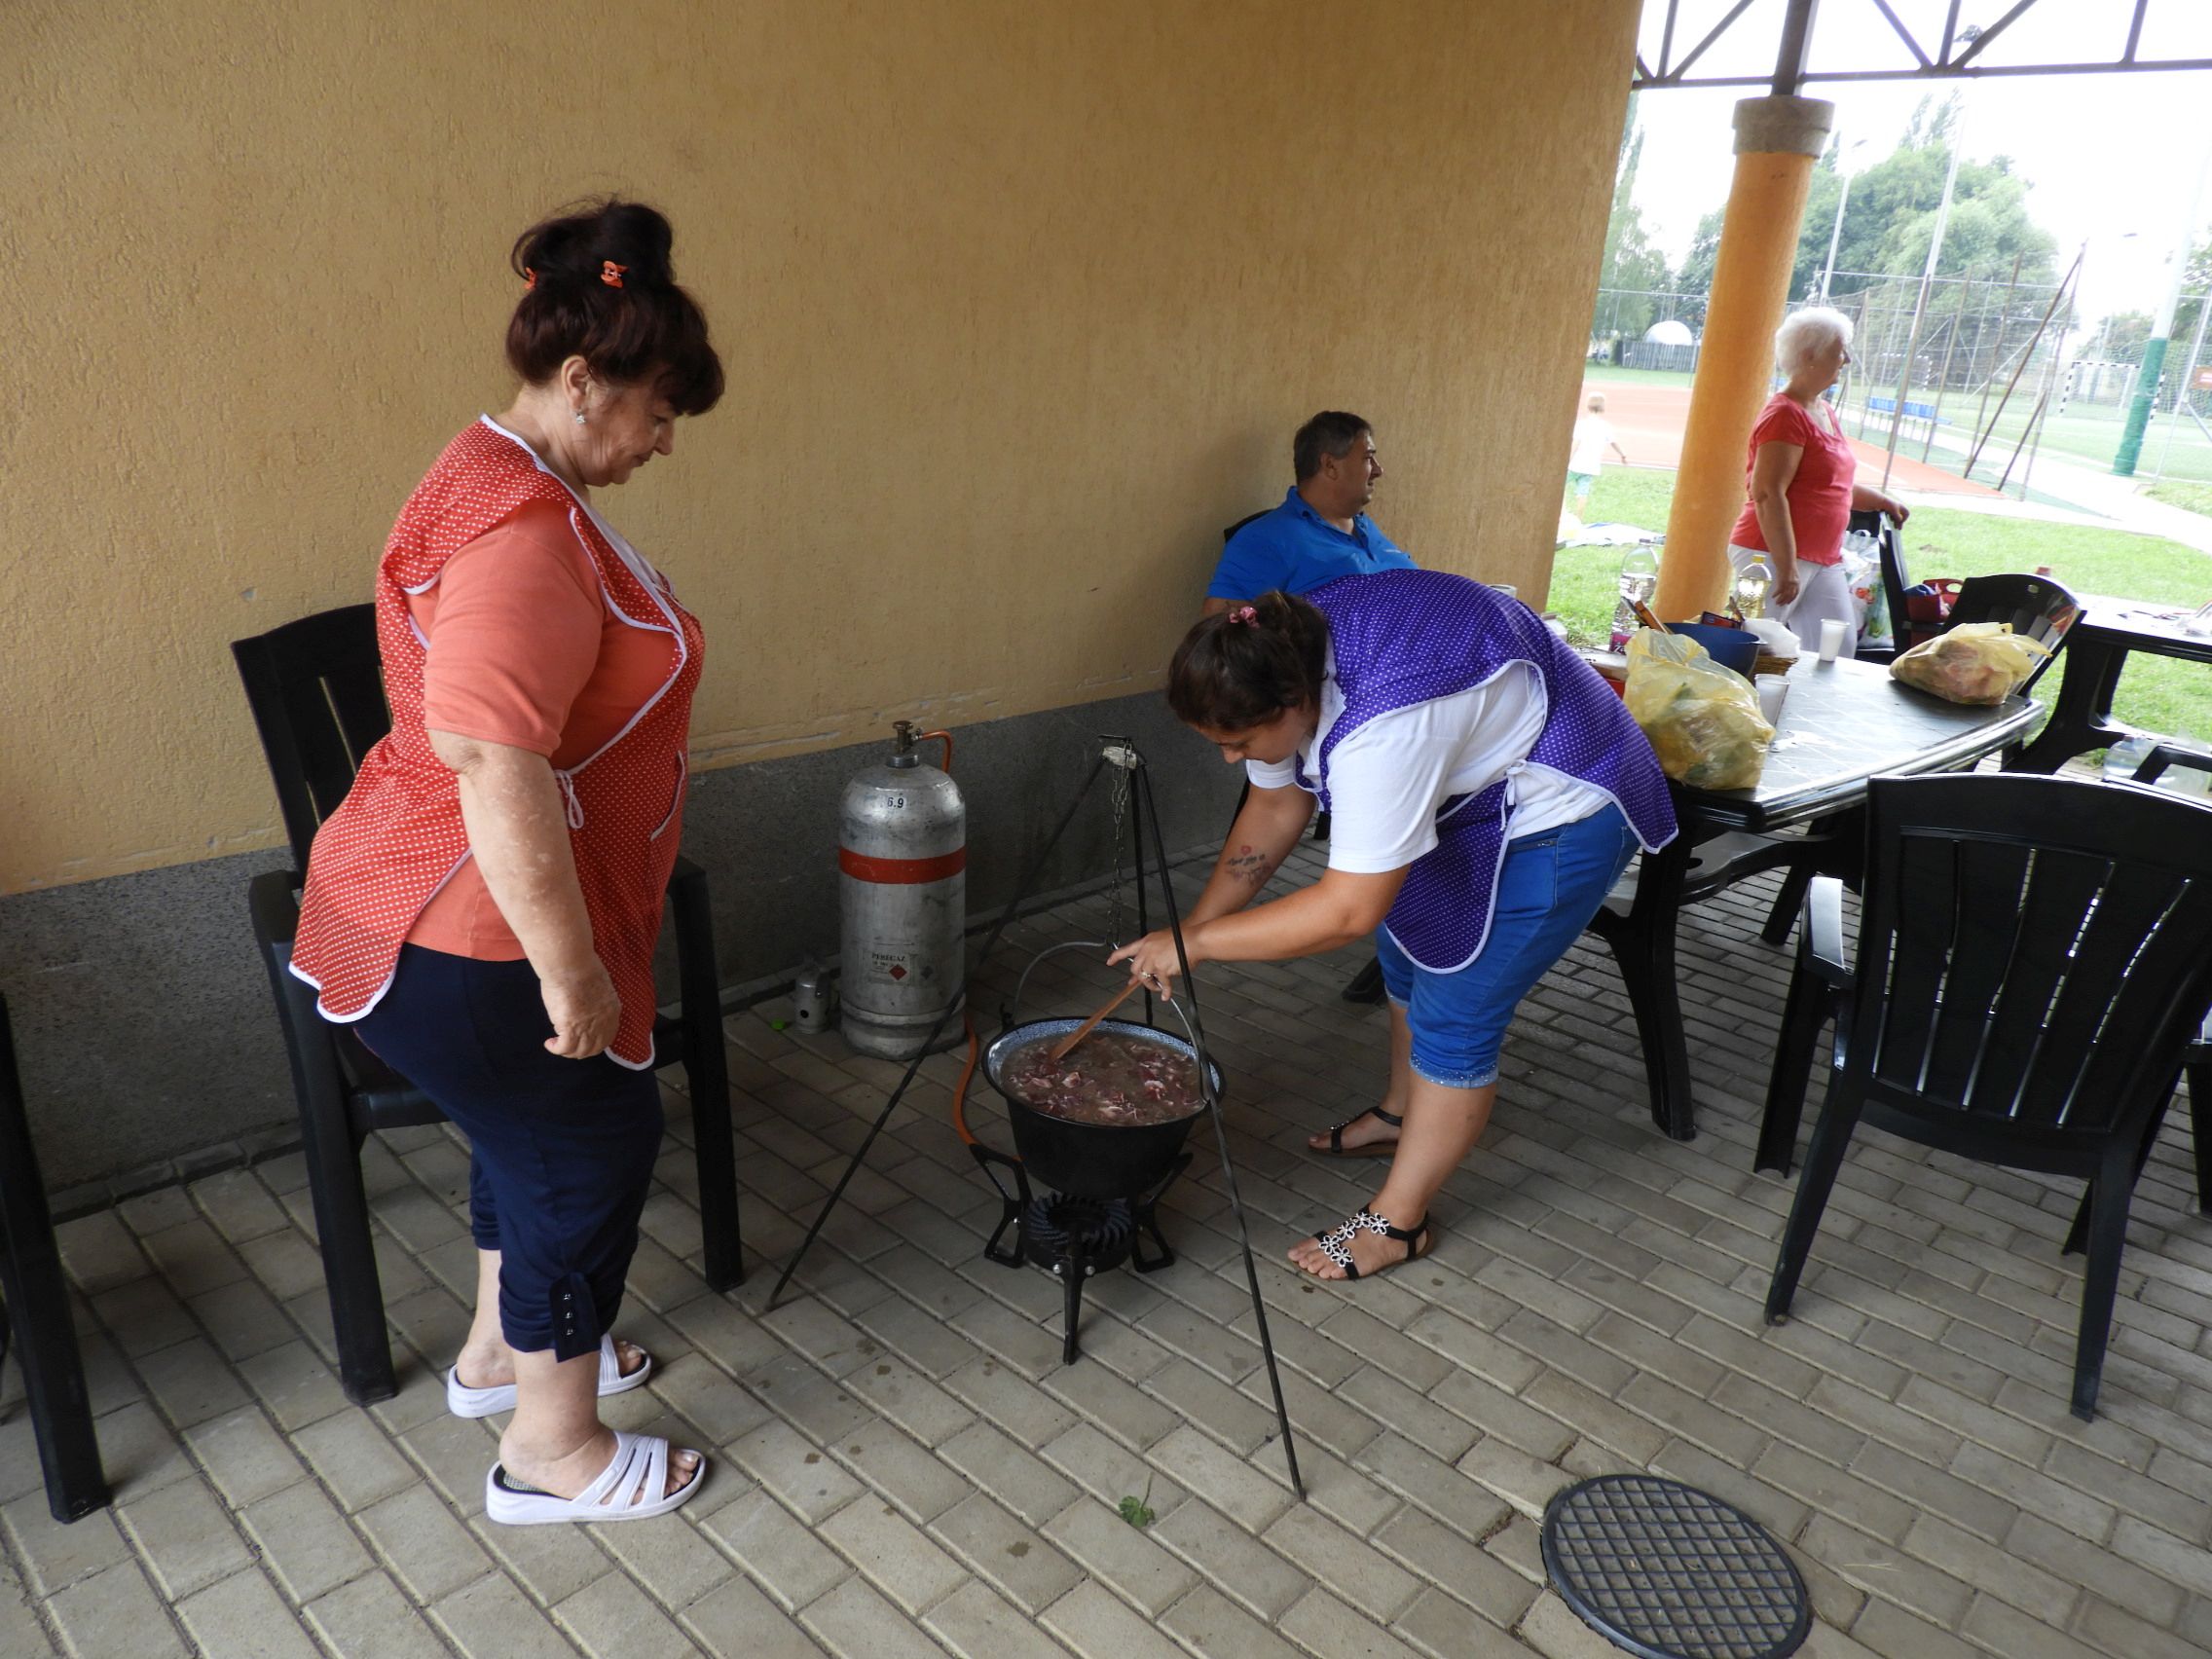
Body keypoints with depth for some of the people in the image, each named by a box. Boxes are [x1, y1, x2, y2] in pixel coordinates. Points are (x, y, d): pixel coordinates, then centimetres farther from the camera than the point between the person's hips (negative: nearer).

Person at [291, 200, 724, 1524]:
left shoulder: (515, 483, 10)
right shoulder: (521, 526, -26)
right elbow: (493, 761, -36)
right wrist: (569, 964, -30)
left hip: (465, 915, 11)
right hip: (471, 939, -11)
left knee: (544, 1125, 25)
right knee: (593, 1143, 5)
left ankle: (503, 1348, 46)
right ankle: (554, 1448, 24)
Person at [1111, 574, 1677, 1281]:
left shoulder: (1382, 725, -40)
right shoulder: (1287, 665, -13)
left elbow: (1349, 910, -37)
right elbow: (1275, 808, -1)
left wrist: (1196, 943, -30)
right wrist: (1194, 922, -6)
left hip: (1559, 814, -9)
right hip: (1470, 789, 9)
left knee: (1456, 1011, -5)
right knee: (1410, 949, 19)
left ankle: (1397, 1223, 9)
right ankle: (1402, 1115, 41)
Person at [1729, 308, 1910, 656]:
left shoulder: (1825, 414, 16)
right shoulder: (1785, 415, -14)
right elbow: (1768, 495, -22)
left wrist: (1882, 501, 23)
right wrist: (1786, 568, -25)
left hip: (1824, 561, 10)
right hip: (1774, 556, -10)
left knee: (1840, 649, 10)